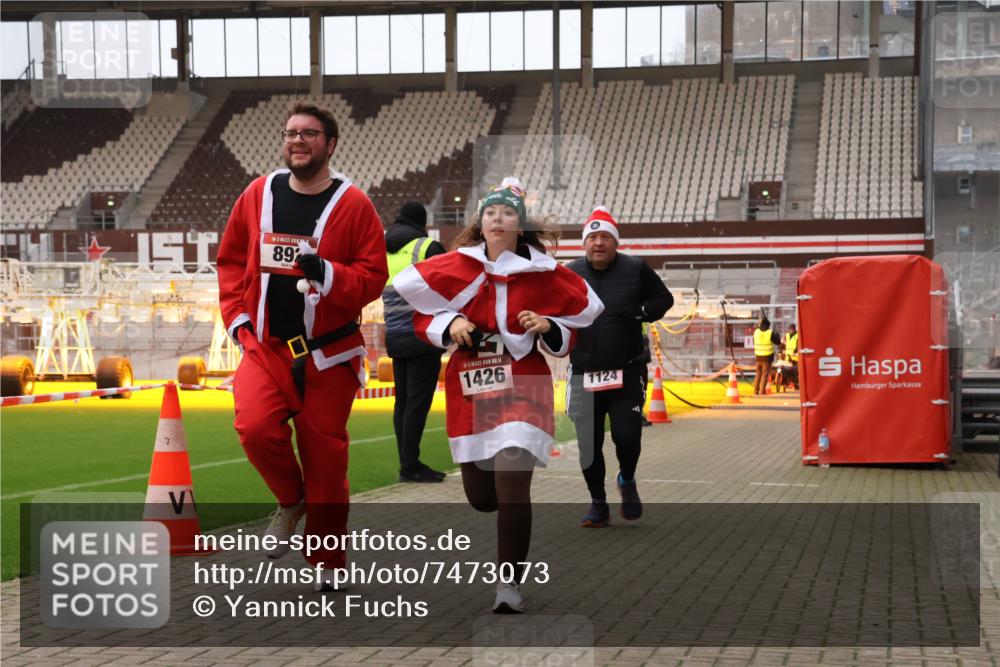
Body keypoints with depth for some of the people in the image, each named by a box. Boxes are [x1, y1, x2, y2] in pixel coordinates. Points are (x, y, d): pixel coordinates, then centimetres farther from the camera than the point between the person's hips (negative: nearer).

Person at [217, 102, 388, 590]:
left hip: (328, 352, -2)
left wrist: (328, 274, -23)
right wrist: (237, 316, 4)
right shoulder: (258, 195, 5)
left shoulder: (353, 205, -5)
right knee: (255, 428, -21)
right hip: (265, 344, 2)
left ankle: (329, 560, 21)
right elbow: (231, 259, 15)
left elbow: (373, 276, -5)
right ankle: (291, 501, 11)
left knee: (325, 454, 3)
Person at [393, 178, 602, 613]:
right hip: (468, 387, 3)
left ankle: (510, 587, -6)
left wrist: (548, 328, -11)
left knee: (511, 486, -16)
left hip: (522, 385, -3)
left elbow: (577, 325, 8)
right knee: (480, 496, 8)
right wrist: (449, 324, -8)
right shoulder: (456, 267, 3)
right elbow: (421, 314, 11)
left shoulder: (542, 274, 0)